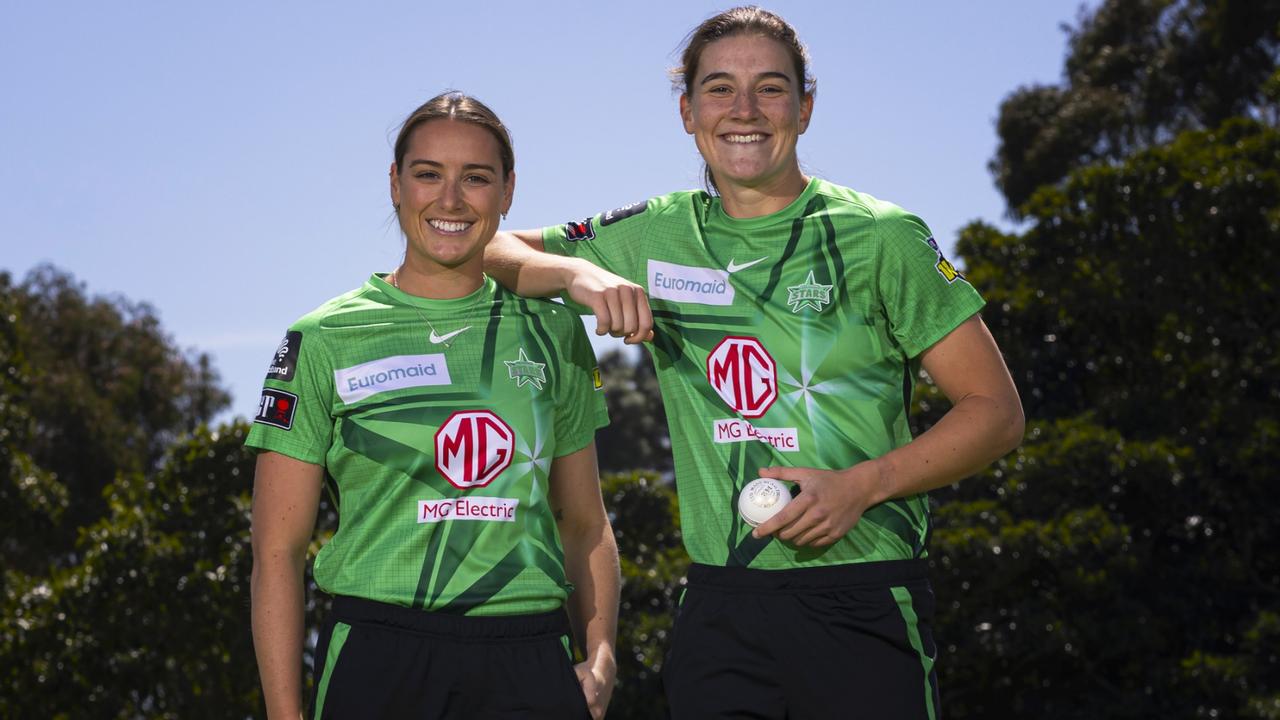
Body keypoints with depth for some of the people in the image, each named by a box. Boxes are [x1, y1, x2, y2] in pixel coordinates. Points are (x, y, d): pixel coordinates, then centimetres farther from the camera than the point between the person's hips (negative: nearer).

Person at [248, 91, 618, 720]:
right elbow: (277, 551, 0)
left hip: (530, 669, 2)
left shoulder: (551, 332, 9)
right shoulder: (325, 340, 0)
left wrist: (600, 655, 1)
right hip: (378, 663, -2)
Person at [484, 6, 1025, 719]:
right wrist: (578, 272, -8)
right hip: (718, 608, 3)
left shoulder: (878, 236, -2)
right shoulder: (656, 237, 8)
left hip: (863, 605, -3)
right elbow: (490, 252, 13)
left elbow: (997, 411, -1)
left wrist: (860, 486, -14)